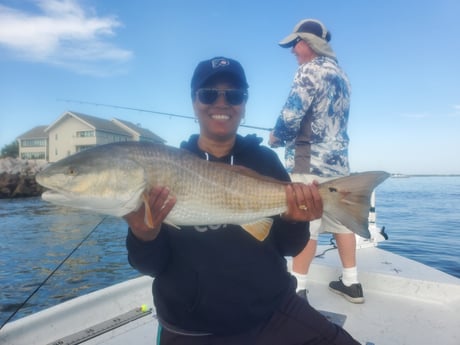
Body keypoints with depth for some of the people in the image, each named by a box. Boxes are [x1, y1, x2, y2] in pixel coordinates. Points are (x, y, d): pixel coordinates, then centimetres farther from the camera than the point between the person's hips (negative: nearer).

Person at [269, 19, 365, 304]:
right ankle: (351, 282, 23)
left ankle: (297, 288, 3)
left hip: (311, 160, -9)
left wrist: (275, 138, 2)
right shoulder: (341, 75, 19)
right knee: (341, 220, 13)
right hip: (338, 158, 9)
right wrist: (289, 135, 20)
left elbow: (292, 115, -17)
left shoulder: (310, 69, -8)